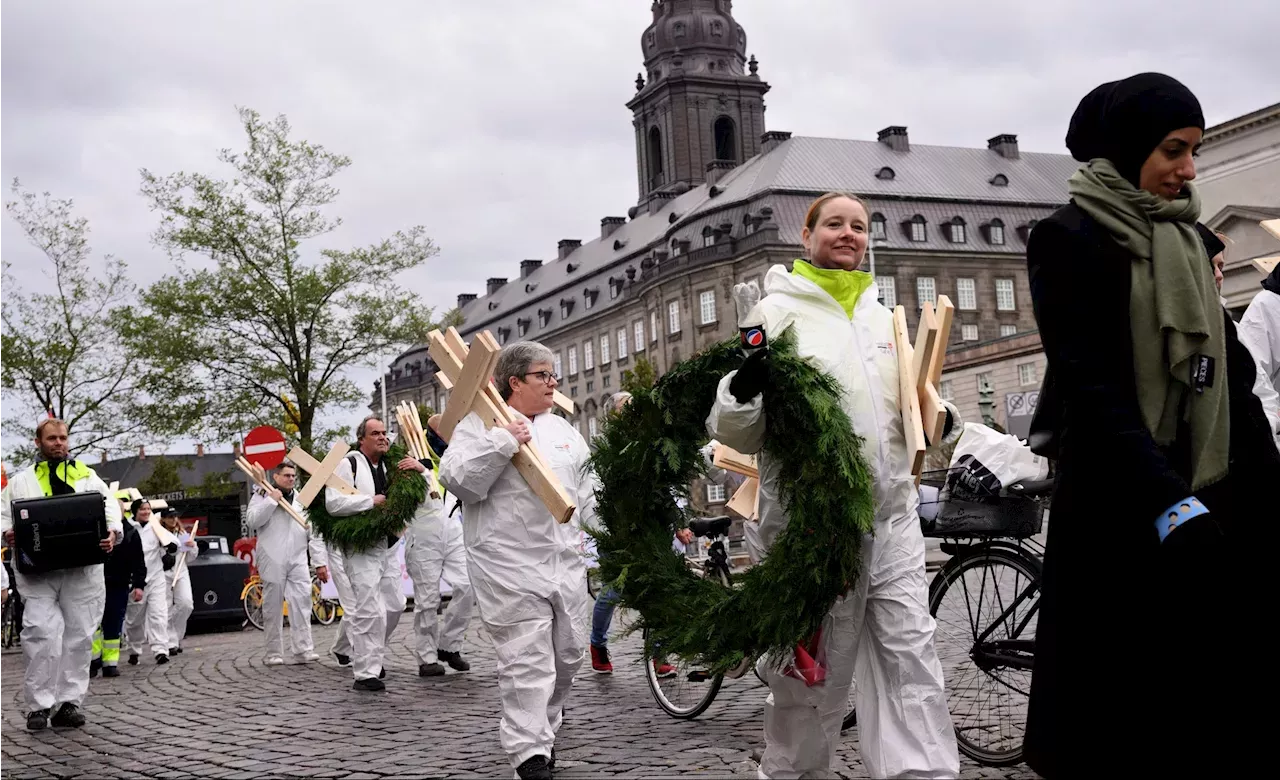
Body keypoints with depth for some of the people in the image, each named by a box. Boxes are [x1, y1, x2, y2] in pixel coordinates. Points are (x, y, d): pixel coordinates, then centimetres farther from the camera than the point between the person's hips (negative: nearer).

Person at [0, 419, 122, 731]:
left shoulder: (87, 476, 15)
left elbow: (111, 508, 7)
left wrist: (113, 533, -13)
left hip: (83, 568, 1)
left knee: (79, 634, 2)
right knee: (40, 632, -11)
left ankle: (69, 702, 10)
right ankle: (38, 704, -3)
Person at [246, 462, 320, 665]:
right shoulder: (262, 496, 6)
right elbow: (252, 520, -10)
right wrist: (271, 501, -12)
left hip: (298, 558, 3)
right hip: (272, 559, -3)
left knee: (302, 601, -8)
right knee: (272, 606, 2)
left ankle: (303, 649, -8)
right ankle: (274, 653, 7)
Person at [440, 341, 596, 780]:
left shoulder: (562, 429, 17)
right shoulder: (478, 425, -2)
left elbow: (587, 494, 21)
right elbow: (457, 481, -16)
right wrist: (503, 442, -23)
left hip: (565, 565, 7)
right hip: (511, 570, -7)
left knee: (568, 655, 13)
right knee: (527, 664, -9)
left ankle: (544, 730, 35)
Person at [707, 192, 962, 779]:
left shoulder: (882, 316, 16)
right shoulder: (778, 309, -1)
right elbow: (735, 431, -6)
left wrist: (940, 421, 4)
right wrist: (742, 391, -29)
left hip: (893, 515, 5)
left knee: (910, 656, 0)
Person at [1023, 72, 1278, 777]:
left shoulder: (1187, 238, 15)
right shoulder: (1069, 238, -7)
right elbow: (1087, 384, -16)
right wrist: (1168, 501, -25)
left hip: (1215, 500, 7)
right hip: (1122, 511, -6)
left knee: (1219, 703, 7)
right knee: (1121, 718, 0)